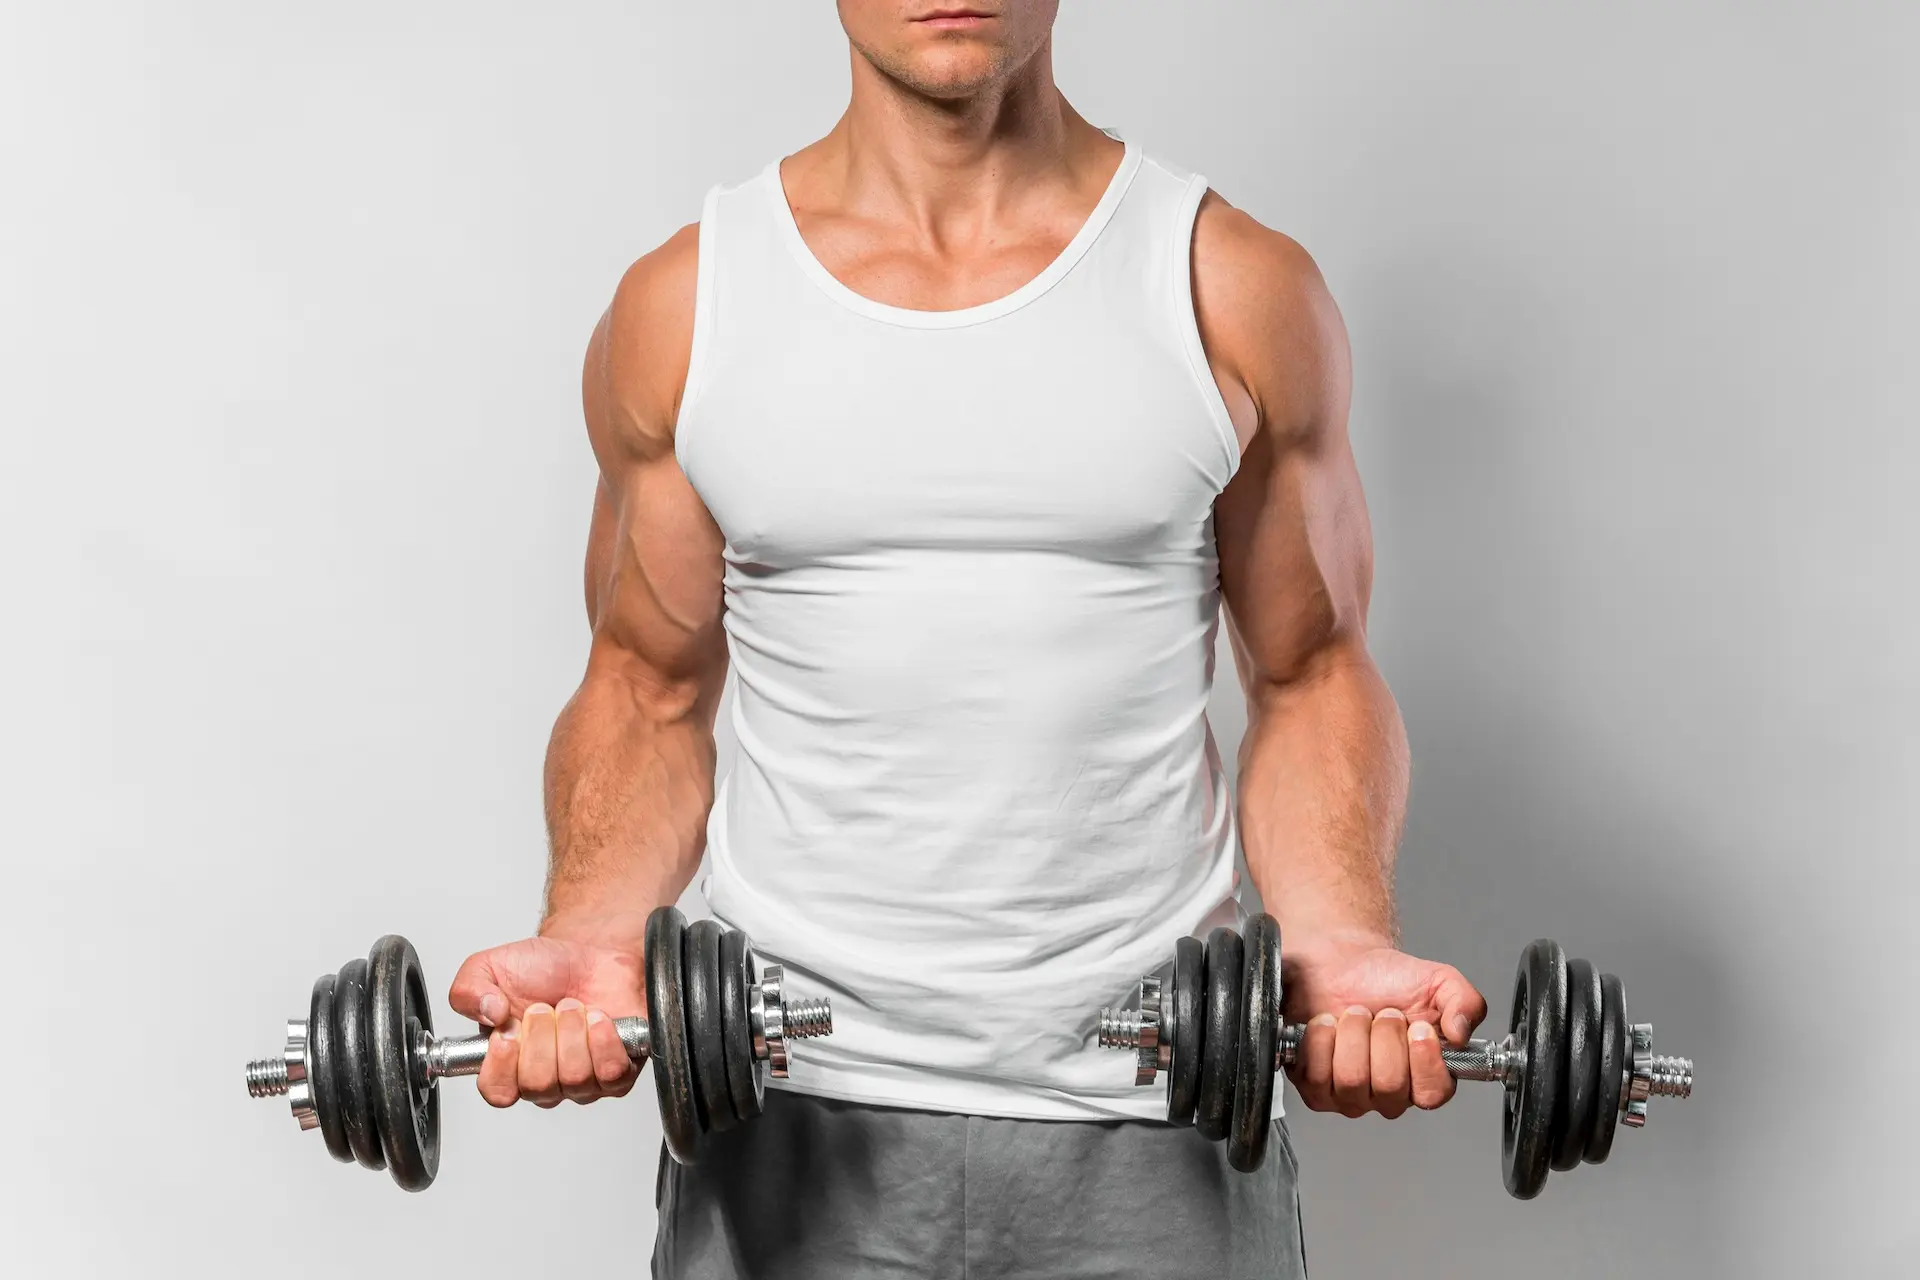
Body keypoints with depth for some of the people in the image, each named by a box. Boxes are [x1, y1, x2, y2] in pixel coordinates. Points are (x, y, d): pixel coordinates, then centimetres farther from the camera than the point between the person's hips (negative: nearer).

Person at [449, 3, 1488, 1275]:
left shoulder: (1236, 291, -2)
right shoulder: (681, 308, 1)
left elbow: (1309, 675, 4)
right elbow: (649, 691, 7)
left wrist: (1346, 944, -13)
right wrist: (592, 933, -11)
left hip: (1152, 1116, 0)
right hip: (792, 1112, 1)